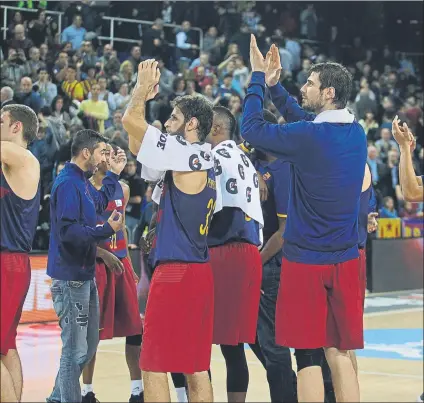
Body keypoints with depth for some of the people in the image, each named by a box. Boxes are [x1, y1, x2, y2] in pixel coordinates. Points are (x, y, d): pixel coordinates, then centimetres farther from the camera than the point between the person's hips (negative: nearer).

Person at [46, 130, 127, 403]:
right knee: (76, 350, -5)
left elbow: (99, 204, 31)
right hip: (70, 277, -11)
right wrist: (108, 230, -24)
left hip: (84, 275, 11)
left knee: (88, 345, 18)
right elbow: (68, 232, -28)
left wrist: (114, 174, 26)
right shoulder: (68, 184, -19)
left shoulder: (80, 181, 12)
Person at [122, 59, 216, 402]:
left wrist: (143, 87, 4)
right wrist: (147, 95, 19)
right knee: (195, 366, 11)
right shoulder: (202, 161, 16)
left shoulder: (185, 155, -11)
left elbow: (131, 121, -14)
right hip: (199, 271, 10)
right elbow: (138, 147, 23)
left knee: (154, 365, -5)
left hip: (176, 271, -10)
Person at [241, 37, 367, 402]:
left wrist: (258, 77, 3)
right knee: (340, 352, 11)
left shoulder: (308, 137, -16)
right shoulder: (357, 133, 6)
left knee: (307, 354, 0)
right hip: (345, 260, 6)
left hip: (306, 260, -6)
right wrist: (273, 84, 18)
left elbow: (251, 129, -6)